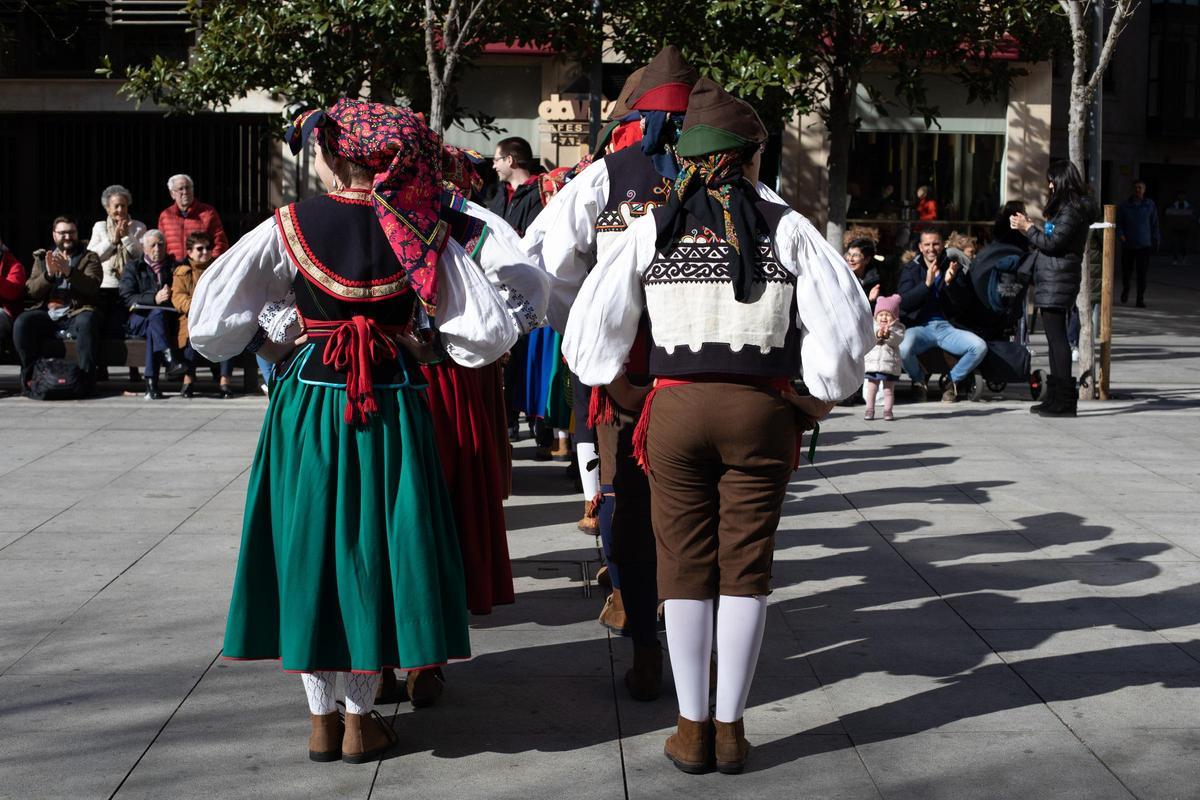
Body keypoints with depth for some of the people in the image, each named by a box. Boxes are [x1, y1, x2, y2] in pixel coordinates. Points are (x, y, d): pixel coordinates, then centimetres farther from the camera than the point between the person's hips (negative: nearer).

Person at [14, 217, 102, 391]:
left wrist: (69, 272, -21)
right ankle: (30, 375, -16)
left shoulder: (89, 258, 13)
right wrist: (48, 274, -12)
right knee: (22, 322, -28)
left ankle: (85, 377, -30)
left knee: (87, 321, -36)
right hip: (46, 315, 2)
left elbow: (92, 286, -6)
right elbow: (31, 291, 6)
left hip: (76, 315, -2)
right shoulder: (41, 258, 19)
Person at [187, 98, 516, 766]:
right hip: (391, 411, 1)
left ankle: (322, 720, 18)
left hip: (307, 405, 0)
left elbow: (211, 321, -7)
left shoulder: (290, 227, -8)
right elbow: (492, 330, -6)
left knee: (309, 545, 11)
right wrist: (425, 344, 8)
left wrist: (269, 339, 9)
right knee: (375, 546, 11)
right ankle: (361, 720, 16)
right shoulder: (422, 231, -5)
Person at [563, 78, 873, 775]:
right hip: (762, 411, -1)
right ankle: (731, 730, 13)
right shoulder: (787, 229, -2)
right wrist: (820, 401, 7)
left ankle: (692, 730, 14)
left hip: (675, 407, 1)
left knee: (686, 568, 10)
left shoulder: (652, 230, 2)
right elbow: (846, 323, -5)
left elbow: (591, 325, 3)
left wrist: (625, 393, 14)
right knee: (747, 568, 8)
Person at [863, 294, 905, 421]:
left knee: (889, 390, 4)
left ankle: (887, 410, 9)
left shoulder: (897, 328, 3)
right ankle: (869, 409, 13)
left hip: (890, 364, -1)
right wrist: (877, 335, -29)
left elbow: (898, 340, -14)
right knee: (871, 389, 6)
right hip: (872, 362, 1)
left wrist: (888, 335, -31)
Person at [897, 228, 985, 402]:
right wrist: (927, 283, -22)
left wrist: (949, 283, -19)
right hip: (919, 327, -2)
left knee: (980, 347, -24)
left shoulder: (952, 267, 10)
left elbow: (961, 301, 0)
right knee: (902, 350, -35)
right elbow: (903, 302, -9)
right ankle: (919, 380, 1)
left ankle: (953, 381, 4)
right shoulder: (911, 269, 6)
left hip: (946, 326, 2)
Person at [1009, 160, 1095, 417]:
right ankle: (1057, 397, 16)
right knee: (1055, 338, 12)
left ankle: (1064, 400, -10)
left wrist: (1029, 229, -6)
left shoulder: (1072, 209, -12)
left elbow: (1053, 243, -17)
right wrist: (1032, 228, 16)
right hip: (1052, 281, 11)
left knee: (1057, 337, -10)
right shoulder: (1068, 207, 19)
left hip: (1057, 281, -11)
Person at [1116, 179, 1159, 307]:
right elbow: (1118, 222, 5)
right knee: (1126, 271, 6)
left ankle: (1141, 299, 0)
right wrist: (1120, 234, -13)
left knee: (1142, 273, -6)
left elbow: (1154, 224, 10)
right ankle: (1125, 289, 37)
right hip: (1128, 244, 0)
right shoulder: (1124, 205, 2)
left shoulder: (1150, 205, 5)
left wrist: (1155, 241, 8)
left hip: (1144, 244, 0)